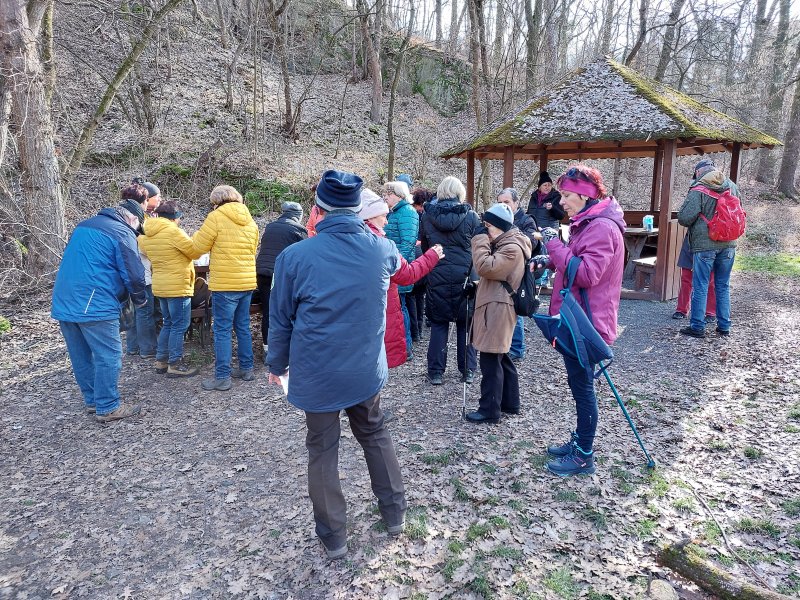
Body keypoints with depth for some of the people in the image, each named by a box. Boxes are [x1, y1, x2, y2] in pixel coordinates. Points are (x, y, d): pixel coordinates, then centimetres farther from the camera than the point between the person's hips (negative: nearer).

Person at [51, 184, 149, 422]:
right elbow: (133, 274, -12)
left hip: (64, 302, 9)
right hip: (94, 305, -9)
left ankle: (92, 400, 28)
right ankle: (107, 407, 6)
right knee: (108, 355, 0)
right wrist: (140, 300, 6)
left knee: (81, 356, 16)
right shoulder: (122, 233, -8)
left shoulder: (84, 225, 18)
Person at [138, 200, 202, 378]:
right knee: (179, 326, -2)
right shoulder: (173, 231, -16)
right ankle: (175, 365, 2)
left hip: (160, 286, 9)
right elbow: (195, 252, -13)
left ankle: (161, 361, 23)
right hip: (177, 286, -9)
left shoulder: (146, 235, 8)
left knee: (168, 324, 19)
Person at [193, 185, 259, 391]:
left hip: (224, 283, -6)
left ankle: (222, 377, 3)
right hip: (247, 282, 6)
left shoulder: (216, 216, -8)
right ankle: (246, 368, 23)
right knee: (243, 327, 16)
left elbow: (199, 246, -3)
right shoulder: (250, 220, 11)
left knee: (222, 330, 0)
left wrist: (198, 235, 17)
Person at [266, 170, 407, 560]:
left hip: (316, 374, -2)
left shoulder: (295, 257, -17)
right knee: (374, 435, 25)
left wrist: (277, 364, 10)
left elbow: (281, 320, -5)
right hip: (366, 369, 3)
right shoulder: (383, 250, -9)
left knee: (322, 450, 15)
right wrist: (366, 231, 27)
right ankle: (394, 512, 37)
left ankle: (334, 536, 29)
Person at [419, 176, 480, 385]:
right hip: (466, 277, -1)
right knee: (466, 324, 11)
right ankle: (468, 370, 17)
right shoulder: (471, 216, -6)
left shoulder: (427, 217, 0)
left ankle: (436, 372, 11)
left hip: (437, 278, 1)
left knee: (438, 324, 9)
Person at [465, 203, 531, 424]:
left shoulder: (513, 248, -17)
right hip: (494, 308, 11)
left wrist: (480, 239, -18)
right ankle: (510, 402, 29)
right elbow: (489, 271, 18)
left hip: (498, 310, -11)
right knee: (501, 357, 18)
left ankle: (489, 410, 4)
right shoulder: (504, 243, 16)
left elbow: (485, 268, -26)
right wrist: (484, 240, 7)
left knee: (490, 361, -5)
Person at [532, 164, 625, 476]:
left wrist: (555, 244, -23)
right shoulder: (587, 223, 13)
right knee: (578, 383, 18)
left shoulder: (602, 228, -19)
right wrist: (550, 261, 7)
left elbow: (586, 274, -27)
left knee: (582, 385, 0)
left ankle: (584, 457, 13)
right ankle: (579, 441, 33)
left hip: (586, 322, -10)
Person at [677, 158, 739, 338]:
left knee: (700, 286, 2)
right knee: (723, 286, 14)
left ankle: (697, 327, 5)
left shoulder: (698, 190, -12)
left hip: (704, 244, -5)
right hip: (728, 244, 6)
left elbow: (684, 218, -16)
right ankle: (724, 326, 20)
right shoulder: (732, 186, 7)